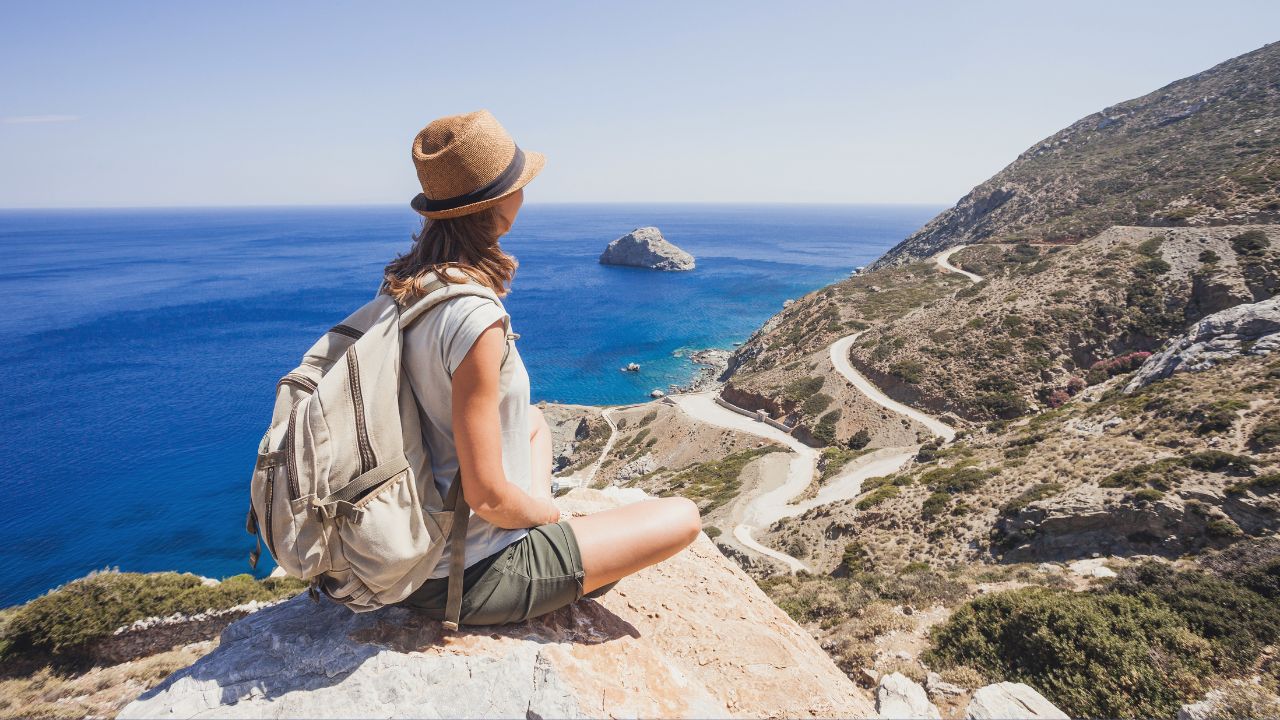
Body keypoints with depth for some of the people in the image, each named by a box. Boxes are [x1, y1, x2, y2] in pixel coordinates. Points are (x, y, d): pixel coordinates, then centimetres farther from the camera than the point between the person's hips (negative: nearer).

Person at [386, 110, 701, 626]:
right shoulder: (475, 319, -30)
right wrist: (548, 513, -5)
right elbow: (488, 496, -27)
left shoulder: (401, 286, -2)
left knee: (535, 419, 30)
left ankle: (546, 542, 23)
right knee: (683, 517, -1)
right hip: (466, 581, -8)